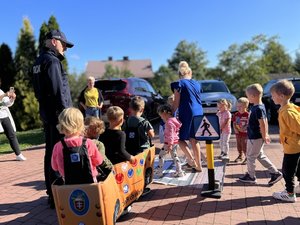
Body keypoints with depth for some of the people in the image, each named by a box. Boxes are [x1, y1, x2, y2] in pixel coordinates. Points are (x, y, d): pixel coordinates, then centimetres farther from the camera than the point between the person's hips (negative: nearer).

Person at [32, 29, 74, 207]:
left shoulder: (39, 61, 18)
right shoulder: (52, 61, -12)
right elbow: (58, 91, -20)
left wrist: (46, 108, 20)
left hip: (47, 114, 10)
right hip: (58, 115, -10)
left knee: (51, 153, 15)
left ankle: (52, 193, 27)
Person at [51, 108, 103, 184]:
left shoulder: (58, 147, -12)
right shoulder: (88, 143, -16)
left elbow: (55, 167, 4)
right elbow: (98, 161, -1)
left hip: (69, 184, 1)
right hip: (89, 182, -1)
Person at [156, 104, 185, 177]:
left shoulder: (169, 122, -20)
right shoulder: (174, 120, 10)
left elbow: (170, 134, -24)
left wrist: (170, 145, -24)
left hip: (170, 142, -10)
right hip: (175, 142, 10)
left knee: (161, 155, 2)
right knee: (174, 156, 19)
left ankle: (159, 172, 6)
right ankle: (179, 171, 22)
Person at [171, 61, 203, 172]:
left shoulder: (179, 84, -4)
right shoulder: (196, 83, 14)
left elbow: (176, 103, -8)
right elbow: (195, 99, 16)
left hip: (187, 114, -6)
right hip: (198, 113, 6)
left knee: (180, 137, 8)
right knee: (194, 139, 13)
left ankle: (191, 158, -6)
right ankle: (198, 165, 16)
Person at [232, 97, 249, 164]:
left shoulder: (247, 114, -11)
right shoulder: (236, 115, 5)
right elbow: (234, 123, 7)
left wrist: (244, 129, -24)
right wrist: (235, 129, -8)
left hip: (245, 133, -6)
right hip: (238, 133, 6)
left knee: (244, 146, -3)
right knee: (238, 145, 16)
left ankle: (247, 158, 11)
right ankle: (240, 156, 34)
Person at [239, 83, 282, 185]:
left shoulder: (258, 109, -22)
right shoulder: (257, 107, 7)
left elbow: (262, 124, -22)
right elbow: (265, 122, 14)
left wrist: (264, 137, -15)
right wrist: (266, 135, 18)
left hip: (255, 138, -10)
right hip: (254, 136, 10)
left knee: (250, 156, 6)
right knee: (260, 156, 18)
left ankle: (251, 176, 21)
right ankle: (275, 173, 22)